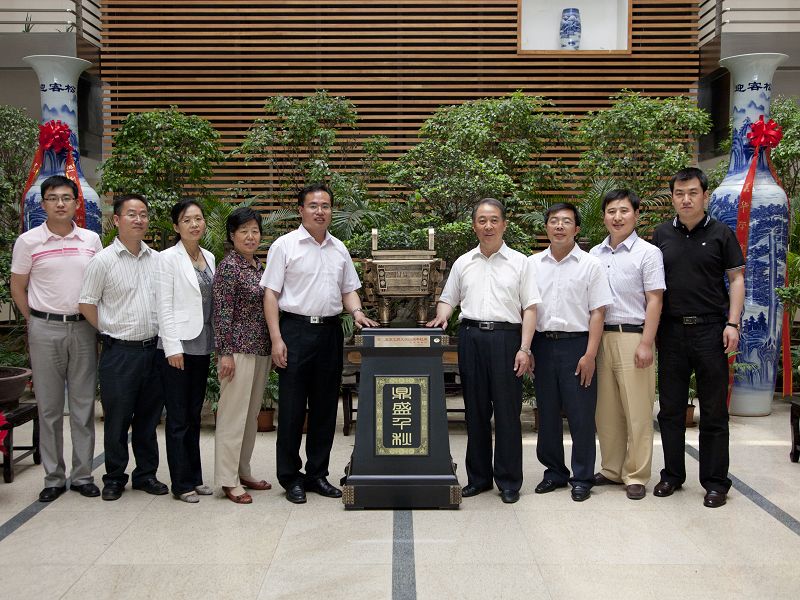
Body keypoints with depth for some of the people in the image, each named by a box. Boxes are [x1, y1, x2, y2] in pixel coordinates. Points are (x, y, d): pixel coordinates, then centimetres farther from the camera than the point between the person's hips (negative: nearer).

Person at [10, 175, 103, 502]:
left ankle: (82, 474, 17)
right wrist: (35, 322, 3)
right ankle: (53, 477, 17)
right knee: (49, 407, 6)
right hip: (45, 330, -1)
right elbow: (17, 288, 6)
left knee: (83, 406, 7)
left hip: (83, 329, 2)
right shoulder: (28, 242, -2)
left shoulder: (91, 239, 4)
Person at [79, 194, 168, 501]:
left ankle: (146, 474, 26)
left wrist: (161, 333, 8)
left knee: (149, 417, 13)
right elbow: (87, 304, -2)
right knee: (117, 418, 4)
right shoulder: (103, 260, -7)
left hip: (154, 348, 4)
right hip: (119, 352, -4)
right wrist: (112, 333, 1)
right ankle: (114, 478, 20)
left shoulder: (157, 259, 6)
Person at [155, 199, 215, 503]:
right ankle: (182, 483, 8)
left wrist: (217, 342, 9)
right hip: (178, 345, -6)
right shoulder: (169, 258, -6)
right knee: (178, 418, 0)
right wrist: (172, 347, -15)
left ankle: (195, 477, 21)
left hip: (203, 344, 6)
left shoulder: (209, 258, 11)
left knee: (194, 415, 13)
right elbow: (164, 306, -10)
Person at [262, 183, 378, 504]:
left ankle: (317, 474, 21)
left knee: (325, 407, 10)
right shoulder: (285, 245, -2)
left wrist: (357, 312, -2)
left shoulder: (339, 249, 13)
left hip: (330, 331, 5)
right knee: (292, 408, 0)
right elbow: (271, 294, -5)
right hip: (296, 329, -5)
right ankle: (290, 477, 11)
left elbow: (348, 289, 19)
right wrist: (276, 338, -13)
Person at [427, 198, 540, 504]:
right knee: (475, 410, 8)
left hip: (506, 337, -3)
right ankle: (478, 477, 18)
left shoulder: (520, 262, 5)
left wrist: (524, 348, -8)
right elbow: (448, 299, 19)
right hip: (471, 337, 3)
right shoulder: (463, 263, 13)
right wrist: (441, 316, -4)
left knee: (507, 411, -1)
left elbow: (529, 308, 1)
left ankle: (509, 481, 9)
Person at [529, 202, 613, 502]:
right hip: (542, 344, 3)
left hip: (576, 343, -3)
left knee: (581, 415, 1)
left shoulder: (590, 265, 0)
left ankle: (582, 478, 13)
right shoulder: (533, 264, 9)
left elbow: (597, 312, -4)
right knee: (547, 414, 11)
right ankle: (554, 472, 24)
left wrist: (589, 354, -11)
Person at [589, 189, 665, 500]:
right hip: (600, 336, 5)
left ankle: (636, 476, 10)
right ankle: (611, 469, 23)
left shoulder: (648, 253, -2)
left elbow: (654, 300, -5)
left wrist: (646, 344, -12)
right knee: (606, 410, 11)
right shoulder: (595, 254, 12)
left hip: (632, 337, -5)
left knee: (637, 411, 0)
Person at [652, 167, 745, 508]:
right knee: (670, 409, 9)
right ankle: (672, 474, 22)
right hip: (671, 330, 3)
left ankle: (715, 482, 13)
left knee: (714, 412, 3)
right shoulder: (662, 235, 8)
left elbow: (736, 279, 2)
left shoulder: (721, 234, 2)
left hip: (710, 329, -2)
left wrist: (732, 323, -8)